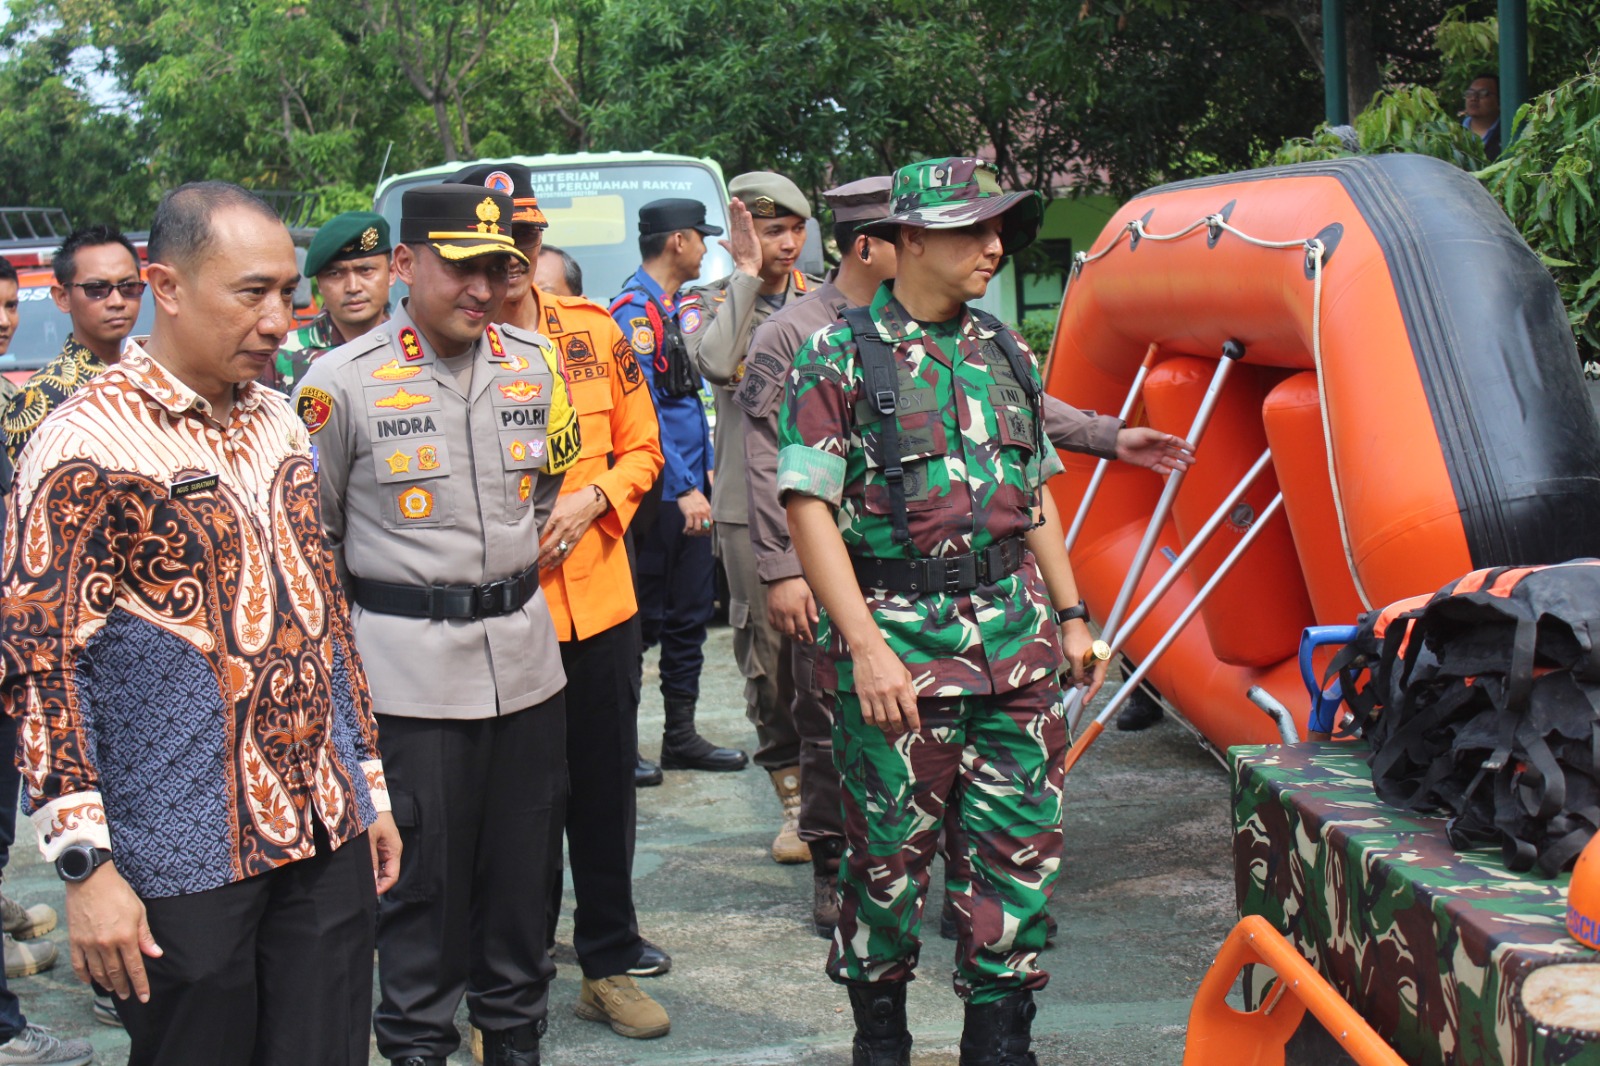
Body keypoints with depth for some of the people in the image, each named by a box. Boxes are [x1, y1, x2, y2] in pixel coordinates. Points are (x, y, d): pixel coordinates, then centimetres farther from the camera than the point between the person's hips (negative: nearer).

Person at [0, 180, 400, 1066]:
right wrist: (86, 865, -18)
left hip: (327, 831, 6)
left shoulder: (279, 423, 10)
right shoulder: (85, 445, -11)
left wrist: (369, 785, 17)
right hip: (184, 858, -6)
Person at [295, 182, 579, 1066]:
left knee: (524, 861, 13)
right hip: (410, 669, -4)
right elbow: (310, 531, 0)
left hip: (525, 652, 5)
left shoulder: (534, 364, 3)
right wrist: (388, 600, 3)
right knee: (426, 870, 3)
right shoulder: (343, 380, -10)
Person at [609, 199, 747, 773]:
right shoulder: (635, 310, -14)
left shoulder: (673, 308, 15)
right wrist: (684, 488, -20)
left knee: (690, 616, 12)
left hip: (689, 493, 9)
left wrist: (705, 470, 16)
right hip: (660, 495, -9)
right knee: (643, 621, -2)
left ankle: (681, 736, 20)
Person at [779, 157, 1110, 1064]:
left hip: (1013, 636, 5)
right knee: (890, 851, 4)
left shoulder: (1007, 355, 13)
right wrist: (866, 645, -18)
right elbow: (810, 509, -10)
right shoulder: (840, 358, -5)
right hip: (897, 639, -5)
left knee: (1025, 842, 6)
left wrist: (1071, 615, 16)